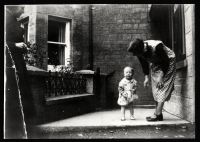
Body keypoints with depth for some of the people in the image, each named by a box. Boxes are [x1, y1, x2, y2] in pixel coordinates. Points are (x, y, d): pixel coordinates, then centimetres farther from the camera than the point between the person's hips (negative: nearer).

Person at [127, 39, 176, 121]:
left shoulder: (156, 47, -38)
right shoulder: (139, 51, -17)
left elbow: (165, 61, -27)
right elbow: (144, 64, 0)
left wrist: (161, 77, -24)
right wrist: (146, 77, -4)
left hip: (167, 61, -7)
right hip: (155, 64, 7)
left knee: (162, 86, -16)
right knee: (156, 90, 3)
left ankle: (157, 114, -17)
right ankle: (159, 114, 7)